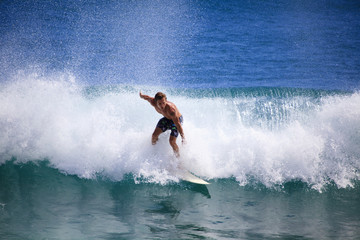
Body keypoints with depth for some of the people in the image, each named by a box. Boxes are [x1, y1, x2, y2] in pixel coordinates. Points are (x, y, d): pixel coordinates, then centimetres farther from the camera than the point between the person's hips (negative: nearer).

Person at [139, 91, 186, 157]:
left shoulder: (170, 109, -44)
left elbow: (178, 124, -40)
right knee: (154, 135, -2)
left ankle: (178, 157, 3)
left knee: (172, 141, -18)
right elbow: (147, 97, -2)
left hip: (177, 119, -6)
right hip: (166, 119, 6)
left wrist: (183, 137, -41)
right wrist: (141, 95, 20)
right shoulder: (153, 103, -27)